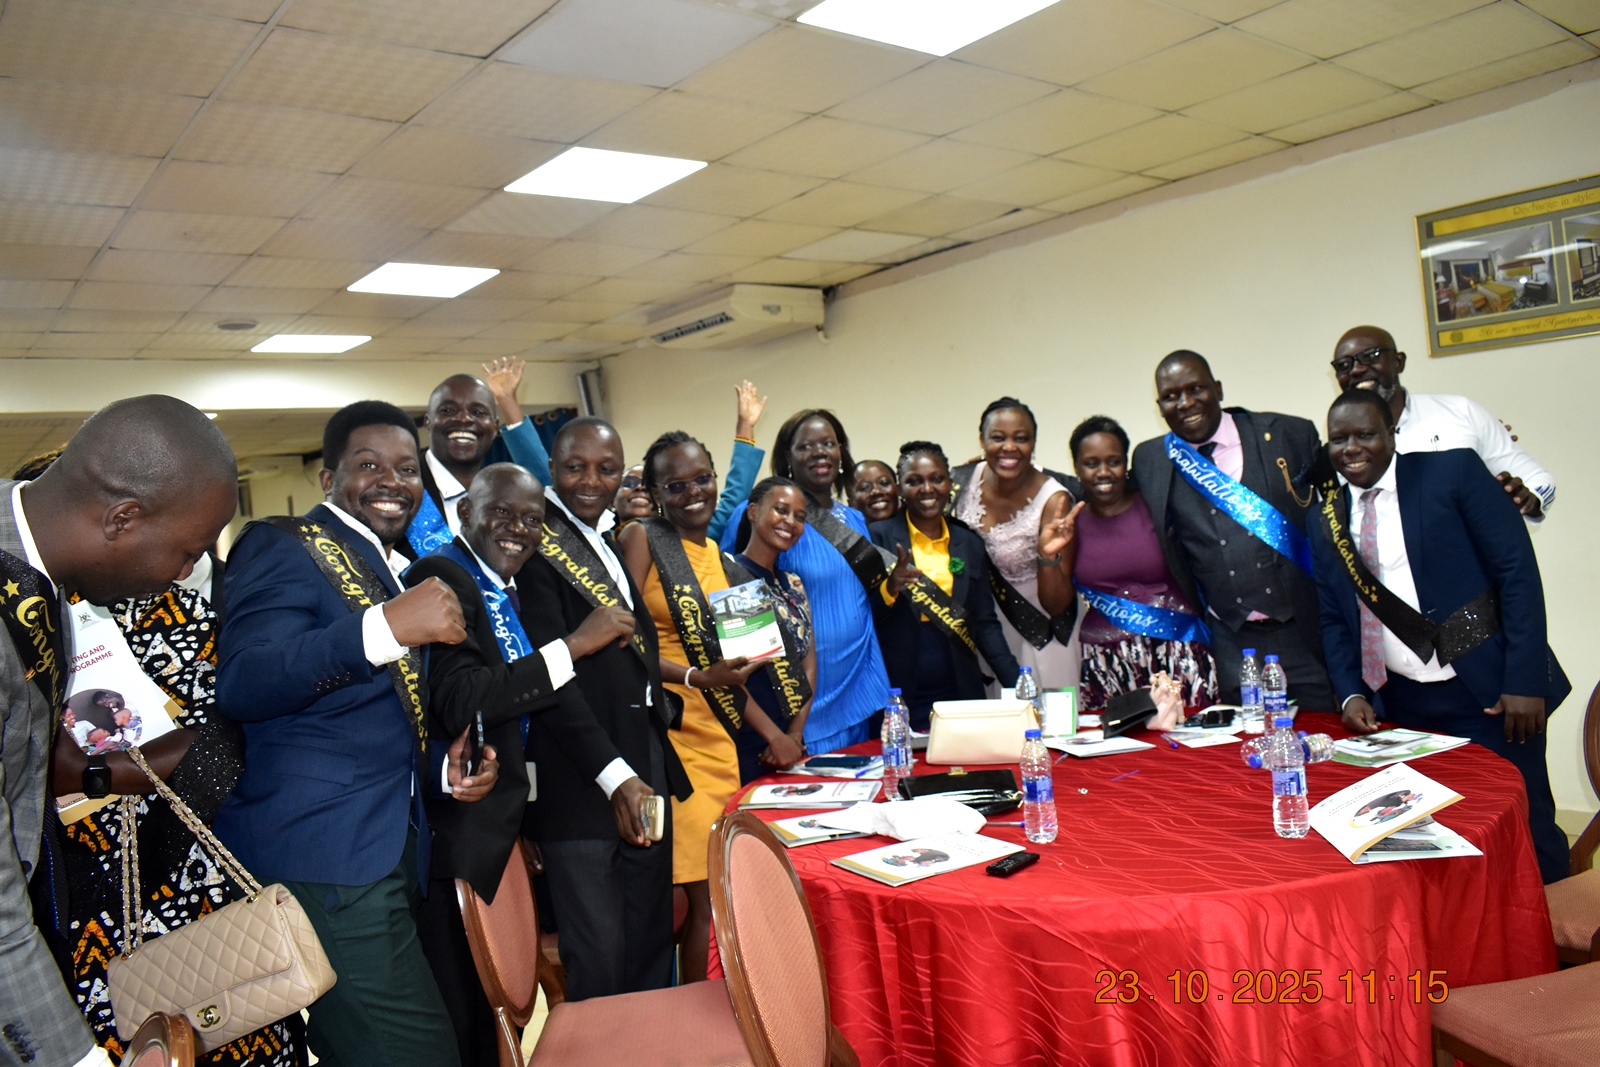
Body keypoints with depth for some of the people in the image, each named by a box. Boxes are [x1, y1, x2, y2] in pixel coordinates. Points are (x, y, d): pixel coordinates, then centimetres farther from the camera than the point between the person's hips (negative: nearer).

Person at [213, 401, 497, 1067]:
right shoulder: (282, 547, -5)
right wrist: (386, 625, -31)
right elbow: (240, 685, -21)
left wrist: (442, 769, 7)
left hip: (391, 850, 8)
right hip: (321, 856, -8)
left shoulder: (401, 571, 18)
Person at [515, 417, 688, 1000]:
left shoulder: (610, 547, 17)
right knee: (598, 961, -1)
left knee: (652, 950, 16)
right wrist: (616, 777, -20)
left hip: (644, 769, 8)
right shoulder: (535, 547, -11)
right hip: (581, 783, -8)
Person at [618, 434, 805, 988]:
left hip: (719, 742, 6)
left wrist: (773, 732, 14)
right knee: (700, 895, -6)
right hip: (667, 737, -6)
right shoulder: (641, 539, -2)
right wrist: (696, 677, -21)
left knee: (716, 895, 6)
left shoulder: (720, 559, 17)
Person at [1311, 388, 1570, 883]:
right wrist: (1351, 695, -2)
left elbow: (1517, 571, -7)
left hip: (1488, 692, -3)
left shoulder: (1453, 471, -4)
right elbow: (1334, 620, 12)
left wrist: (1524, 680, -12)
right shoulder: (1326, 518, 8)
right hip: (1400, 707, 3)